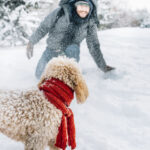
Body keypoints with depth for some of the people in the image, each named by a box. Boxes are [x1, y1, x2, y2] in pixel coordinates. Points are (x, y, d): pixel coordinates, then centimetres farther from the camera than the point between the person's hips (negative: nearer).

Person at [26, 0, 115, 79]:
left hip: (70, 53, -1)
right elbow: (44, 27, -7)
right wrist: (31, 43, -2)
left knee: (73, 48, -36)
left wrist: (103, 67, -10)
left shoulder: (90, 23, -14)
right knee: (40, 75, 10)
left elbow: (94, 46, -7)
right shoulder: (62, 12, -18)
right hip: (51, 50, 2)